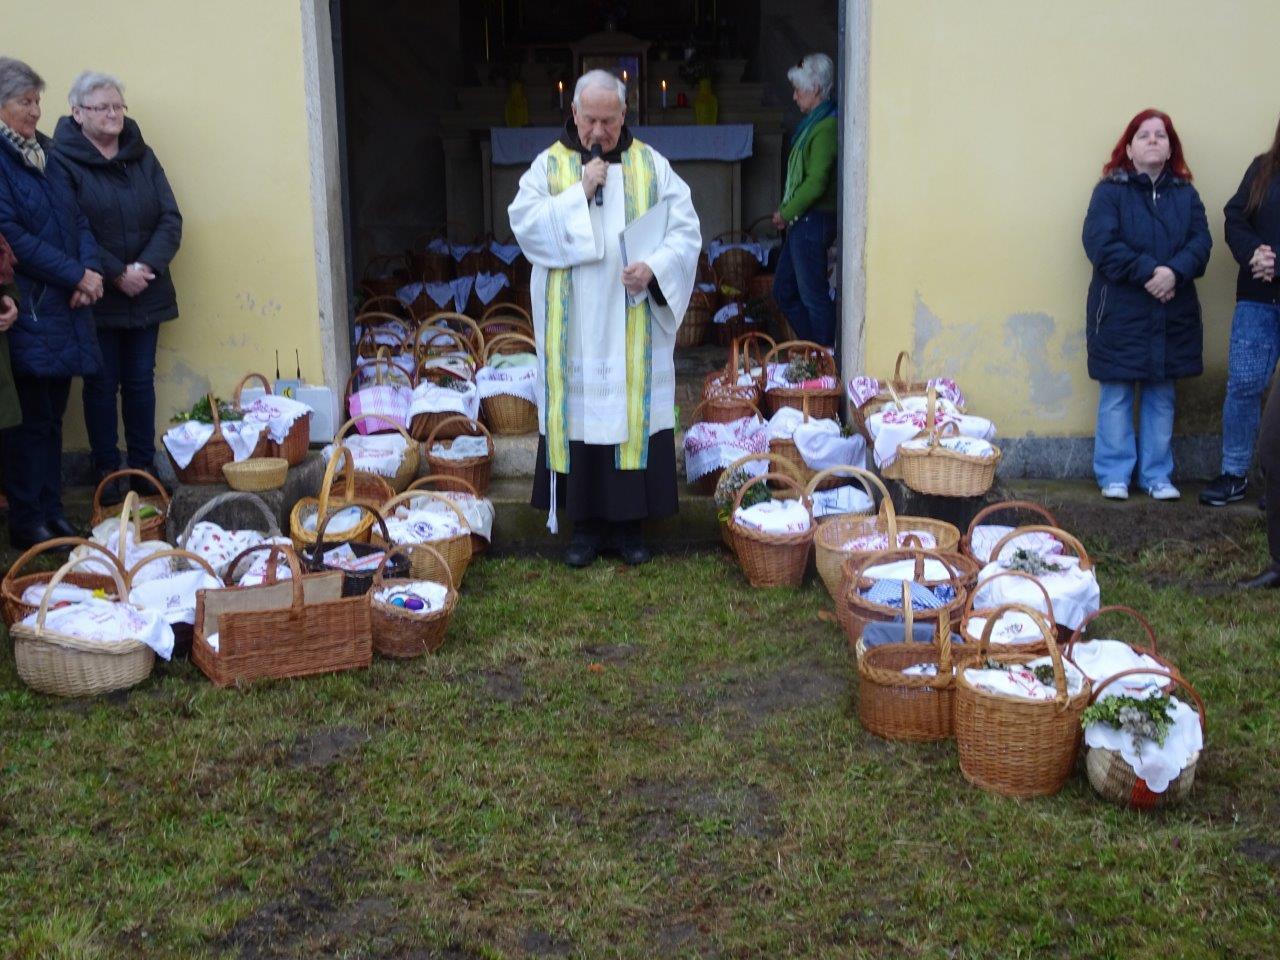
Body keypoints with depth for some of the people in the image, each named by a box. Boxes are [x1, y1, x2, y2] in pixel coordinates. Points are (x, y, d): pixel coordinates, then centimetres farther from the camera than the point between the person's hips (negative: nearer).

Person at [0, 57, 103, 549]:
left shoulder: (43, 152, 16)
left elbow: (76, 219, 15)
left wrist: (90, 270, -2)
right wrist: (76, 274, -14)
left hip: (64, 306, 7)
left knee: (51, 416, 12)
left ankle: (51, 510, 20)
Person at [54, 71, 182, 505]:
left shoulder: (142, 156, 7)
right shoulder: (64, 161, -7)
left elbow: (170, 219, 2)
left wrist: (147, 266, -12)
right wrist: (116, 274, -19)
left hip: (146, 293, 4)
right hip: (97, 297, -4)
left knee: (141, 381, 11)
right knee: (102, 384, 4)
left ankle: (144, 465, 21)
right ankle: (108, 473, 14)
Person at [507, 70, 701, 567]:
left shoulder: (652, 165, 6)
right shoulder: (549, 164, 6)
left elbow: (685, 231, 0)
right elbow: (524, 222, -7)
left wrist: (654, 267, -18)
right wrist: (580, 192, -13)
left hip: (635, 324, 0)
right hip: (573, 327, 0)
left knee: (635, 409, 3)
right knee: (579, 410, 2)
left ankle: (630, 518, 14)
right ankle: (586, 520, 13)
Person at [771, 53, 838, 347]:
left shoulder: (825, 128, -15)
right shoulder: (813, 123, 16)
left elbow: (816, 183, -21)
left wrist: (786, 213, -11)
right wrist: (787, 212, 8)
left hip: (813, 221, -10)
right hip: (802, 222, 10)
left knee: (814, 296, -4)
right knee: (784, 291, 15)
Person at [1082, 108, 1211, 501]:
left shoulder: (1186, 195, 10)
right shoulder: (1109, 191, -2)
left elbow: (1200, 242, 0)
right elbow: (1102, 244, -14)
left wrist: (1175, 271, -20)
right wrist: (1149, 271, -20)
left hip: (1171, 315, 4)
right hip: (1120, 314, -4)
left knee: (1161, 396, 10)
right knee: (1116, 396, 3)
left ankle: (1157, 476, 19)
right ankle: (1114, 476, 13)